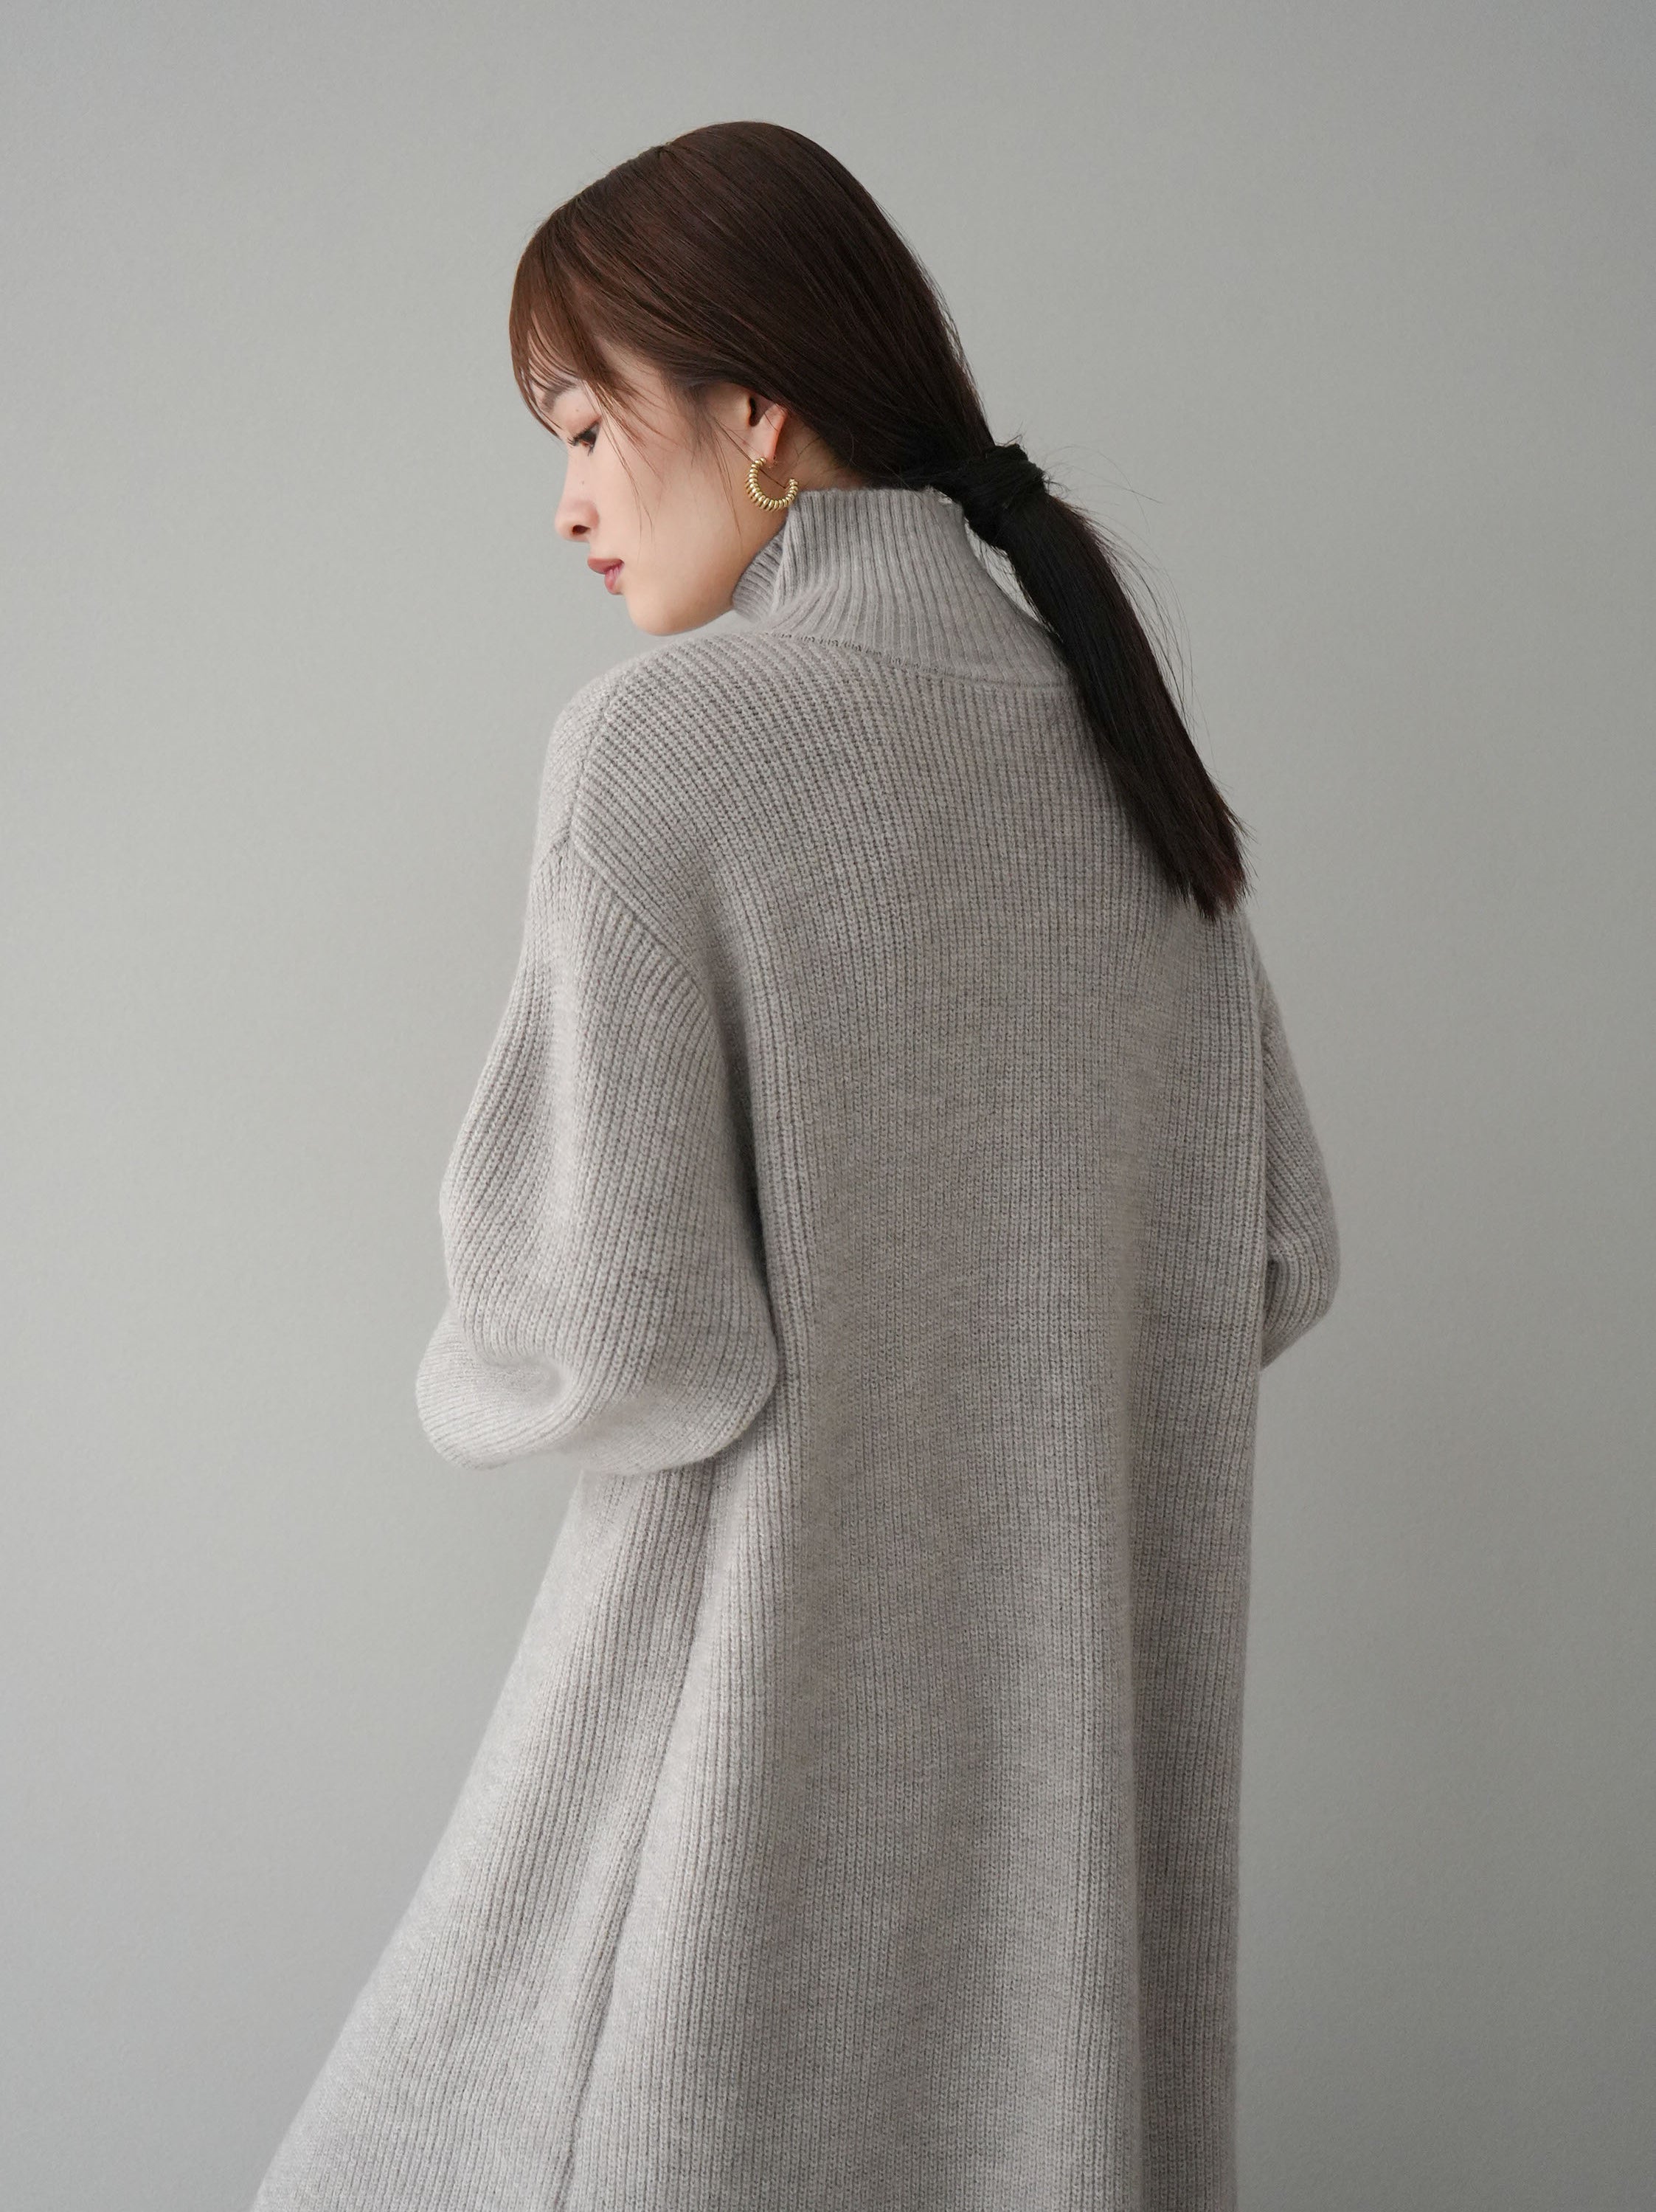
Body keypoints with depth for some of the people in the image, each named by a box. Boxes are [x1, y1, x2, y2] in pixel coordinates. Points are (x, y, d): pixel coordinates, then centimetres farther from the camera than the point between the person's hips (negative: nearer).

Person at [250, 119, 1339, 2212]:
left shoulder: (667, 734, -14)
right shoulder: (1123, 742, 6)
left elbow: (624, 1335, -20)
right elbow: (1276, 1258, 10)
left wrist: (472, 1377, 0)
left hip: (779, 1739, -6)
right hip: (1092, 1738, 7)